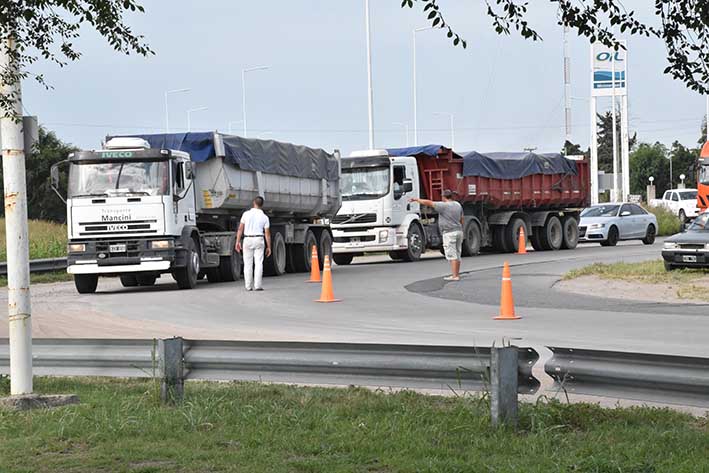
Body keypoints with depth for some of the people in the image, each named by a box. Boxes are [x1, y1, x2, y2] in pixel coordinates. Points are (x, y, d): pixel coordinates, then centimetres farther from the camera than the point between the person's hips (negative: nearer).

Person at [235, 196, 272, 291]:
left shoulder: (246, 214, -2)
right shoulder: (264, 217, 0)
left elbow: (240, 229, -4)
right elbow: (267, 233, -1)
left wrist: (238, 241, 0)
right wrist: (268, 247, 4)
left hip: (247, 240, 0)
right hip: (259, 240, 0)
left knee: (248, 264, 7)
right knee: (258, 263, 1)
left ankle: (248, 286, 7)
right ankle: (257, 285, -5)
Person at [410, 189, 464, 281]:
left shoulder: (443, 206, -12)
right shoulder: (458, 205, 11)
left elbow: (429, 203, -10)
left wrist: (416, 200, 1)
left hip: (449, 233, -8)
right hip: (458, 231, 8)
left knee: (452, 255, -9)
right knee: (457, 255, 12)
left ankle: (454, 276, -13)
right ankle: (457, 274, 15)